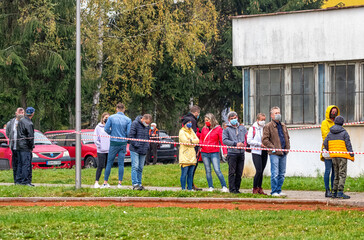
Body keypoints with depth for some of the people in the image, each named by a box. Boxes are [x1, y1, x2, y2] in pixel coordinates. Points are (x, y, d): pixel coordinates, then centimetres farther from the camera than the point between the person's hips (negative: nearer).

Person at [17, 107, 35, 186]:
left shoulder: (21, 121, 11)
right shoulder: (29, 124, -16)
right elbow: (30, 137, -16)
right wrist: (31, 147, -6)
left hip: (20, 146, 9)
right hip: (26, 147, -9)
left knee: (21, 163, 13)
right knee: (27, 164, -7)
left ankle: (20, 180, 17)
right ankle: (26, 181, -8)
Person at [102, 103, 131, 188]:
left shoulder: (111, 117, -4)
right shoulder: (128, 120, -4)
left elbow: (106, 129, -6)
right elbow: (129, 132, -6)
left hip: (114, 143, -1)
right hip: (123, 143, 1)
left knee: (109, 163, 6)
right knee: (121, 163, 5)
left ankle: (105, 182, 7)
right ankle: (120, 183, 3)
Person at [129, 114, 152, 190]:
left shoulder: (147, 126, 13)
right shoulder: (135, 123, -8)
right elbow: (131, 135, -11)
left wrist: (147, 146, 9)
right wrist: (136, 145, -15)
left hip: (143, 151, 6)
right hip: (135, 150, -6)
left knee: (140, 168, 8)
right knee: (135, 167, -10)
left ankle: (139, 184, 12)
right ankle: (135, 184, -12)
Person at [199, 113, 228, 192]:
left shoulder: (218, 129, -2)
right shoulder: (204, 129, 10)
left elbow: (222, 141, -4)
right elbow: (201, 139, 20)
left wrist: (225, 152, -12)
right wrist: (200, 144, -3)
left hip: (214, 153, -4)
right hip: (204, 153, 4)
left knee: (217, 170, -11)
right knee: (208, 171, 7)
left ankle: (224, 187, -5)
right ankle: (210, 187, 14)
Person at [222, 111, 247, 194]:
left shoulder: (242, 128, 15)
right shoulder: (227, 129, 3)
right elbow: (224, 140, -7)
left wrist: (244, 143, -6)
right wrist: (235, 143, -14)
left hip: (241, 153, 4)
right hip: (232, 153, -4)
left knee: (239, 173, 6)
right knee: (232, 172, -5)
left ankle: (237, 188, 13)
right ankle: (232, 189, -3)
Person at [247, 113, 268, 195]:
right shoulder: (253, 128, -3)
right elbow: (249, 140, -10)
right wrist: (260, 144, -16)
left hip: (264, 152, 5)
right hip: (256, 152, -5)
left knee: (261, 171, 8)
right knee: (259, 171, -13)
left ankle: (259, 188, 15)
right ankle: (255, 189, -3)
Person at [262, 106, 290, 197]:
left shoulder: (283, 126, 18)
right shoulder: (268, 126, -3)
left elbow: (287, 137, 28)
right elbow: (264, 140, -9)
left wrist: (287, 147, 13)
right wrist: (272, 148, -14)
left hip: (283, 153, 7)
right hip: (274, 153, -6)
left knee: (282, 174, 9)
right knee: (275, 173, -8)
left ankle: (279, 190, 17)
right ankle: (274, 192, -3)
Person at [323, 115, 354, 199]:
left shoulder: (330, 133, 9)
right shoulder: (344, 133, -4)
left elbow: (325, 144, 7)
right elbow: (348, 145, -7)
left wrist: (330, 151, 25)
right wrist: (352, 155, -2)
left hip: (333, 156, 5)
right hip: (342, 155, -5)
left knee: (337, 174, 13)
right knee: (342, 174, -7)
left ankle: (335, 192, 10)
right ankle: (340, 192, -17)